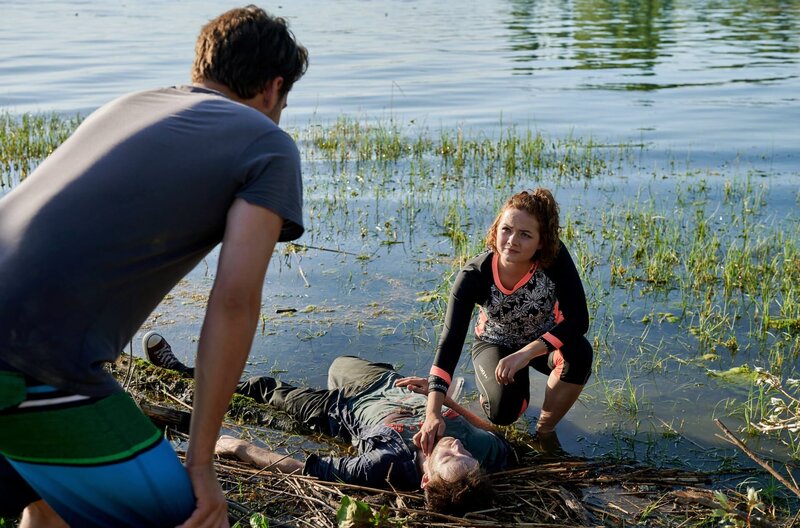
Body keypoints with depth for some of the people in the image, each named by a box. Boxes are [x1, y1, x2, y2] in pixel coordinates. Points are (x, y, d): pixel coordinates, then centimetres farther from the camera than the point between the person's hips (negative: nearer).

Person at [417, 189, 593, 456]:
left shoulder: (555, 257, -31)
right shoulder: (474, 276, -32)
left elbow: (578, 320, -31)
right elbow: (450, 341, -37)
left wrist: (526, 354, -43)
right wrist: (432, 413, -47)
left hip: (544, 341, 1)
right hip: (495, 344, -1)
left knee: (578, 355, -32)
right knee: (503, 412, -27)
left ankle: (545, 429, -5)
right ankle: (492, 386, 13)